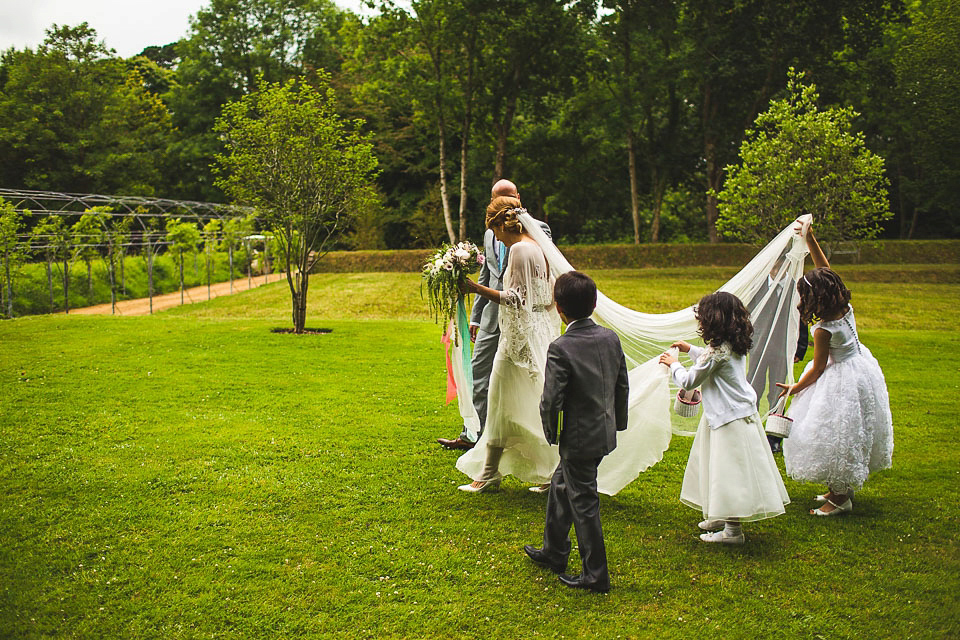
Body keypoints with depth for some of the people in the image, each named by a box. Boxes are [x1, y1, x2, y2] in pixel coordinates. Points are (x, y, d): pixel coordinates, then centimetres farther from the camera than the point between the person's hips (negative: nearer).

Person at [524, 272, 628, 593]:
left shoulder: (561, 348, -22)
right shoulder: (610, 338, -2)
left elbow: (550, 401, -22)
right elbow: (622, 386, 8)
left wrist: (551, 432, -3)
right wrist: (618, 422, 20)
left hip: (579, 439, -8)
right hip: (605, 432, 8)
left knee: (583, 503, 5)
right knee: (560, 486, 24)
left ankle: (596, 575, 17)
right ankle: (554, 552, 39)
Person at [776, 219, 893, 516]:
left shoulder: (823, 330, -26)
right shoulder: (846, 308, -7)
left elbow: (818, 369, -15)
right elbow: (825, 270, 1)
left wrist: (794, 388, -1)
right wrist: (810, 239, -2)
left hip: (843, 381, -9)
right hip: (862, 367, 9)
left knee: (837, 435, 2)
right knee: (850, 434, 19)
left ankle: (840, 497, 12)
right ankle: (842, 488, 32)